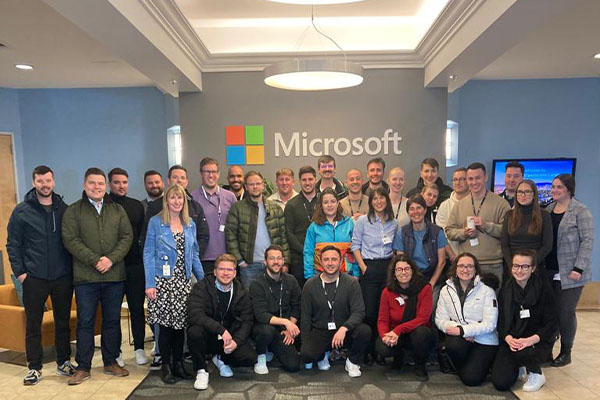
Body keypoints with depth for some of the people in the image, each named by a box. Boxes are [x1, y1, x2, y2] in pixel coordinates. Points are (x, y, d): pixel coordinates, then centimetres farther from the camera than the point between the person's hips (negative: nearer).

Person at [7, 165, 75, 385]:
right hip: (34, 278, -2)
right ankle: (34, 368, 20)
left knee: (63, 322, 11)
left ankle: (64, 363, 24)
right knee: (33, 325, 7)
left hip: (63, 277, 2)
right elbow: (13, 245, 0)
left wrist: (72, 268, 2)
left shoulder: (64, 209, 5)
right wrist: (19, 272, -6)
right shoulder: (22, 211, -1)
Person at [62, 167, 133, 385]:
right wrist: (95, 260, -15)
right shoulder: (73, 211, 3)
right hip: (85, 277, -2)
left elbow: (127, 237, 3)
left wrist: (111, 259, -11)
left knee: (112, 320, 11)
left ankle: (111, 362, 24)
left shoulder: (117, 210, 9)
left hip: (115, 275, 2)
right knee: (85, 322, 5)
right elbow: (70, 240, -6)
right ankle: (83, 367, 17)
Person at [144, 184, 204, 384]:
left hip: (184, 282, 4)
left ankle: (178, 364, 22)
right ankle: (165, 366, 16)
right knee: (166, 324, 0)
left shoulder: (190, 224, 10)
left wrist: (203, 279, 10)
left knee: (180, 324, 8)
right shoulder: (156, 222, -2)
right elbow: (148, 254, -4)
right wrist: (150, 284, -11)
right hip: (163, 281, -4)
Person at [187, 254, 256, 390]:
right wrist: (221, 329, -33)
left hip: (231, 337, 3)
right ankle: (201, 371, -7)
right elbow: (194, 315, -26)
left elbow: (247, 321, -4)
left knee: (250, 357, -21)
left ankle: (221, 359, 13)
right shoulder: (201, 287, -12)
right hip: (208, 336, -2)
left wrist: (236, 341, -22)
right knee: (194, 331, -34)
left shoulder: (241, 292, -1)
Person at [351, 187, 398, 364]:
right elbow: (355, 245, 0)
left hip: (388, 267, 3)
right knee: (369, 311, -3)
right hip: (369, 268, -3)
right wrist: (363, 267, -8)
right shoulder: (362, 221, 0)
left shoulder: (394, 223, 9)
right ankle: (367, 350, 12)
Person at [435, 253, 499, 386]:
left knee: (471, 379, -17)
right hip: (459, 337, 2)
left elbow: (490, 324, -13)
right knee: (452, 345, -33)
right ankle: (461, 368, 2)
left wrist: (462, 330, -21)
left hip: (484, 341, -2)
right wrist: (459, 331, -20)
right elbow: (440, 319, -2)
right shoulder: (446, 290, 2)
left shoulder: (487, 290, -8)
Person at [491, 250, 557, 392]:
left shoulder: (543, 287, -10)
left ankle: (536, 374, 0)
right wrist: (508, 339, -22)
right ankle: (518, 367, 24)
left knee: (523, 353, -37)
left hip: (537, 340, -2)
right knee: (500, 383, -11)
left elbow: (552, 322, -11)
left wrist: (531, 340, -26)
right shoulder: (506, 289, -1)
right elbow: (501, 321, -1)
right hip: (511, 339, 3)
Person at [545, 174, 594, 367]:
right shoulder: (548, 210, 10)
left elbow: (587, 240, -10)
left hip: (569, 272, -4)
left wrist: (579, 268, -16)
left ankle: (565, 352, 21)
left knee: (566, 312, 3)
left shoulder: (581, 211, -5)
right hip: (548, 271, 5)